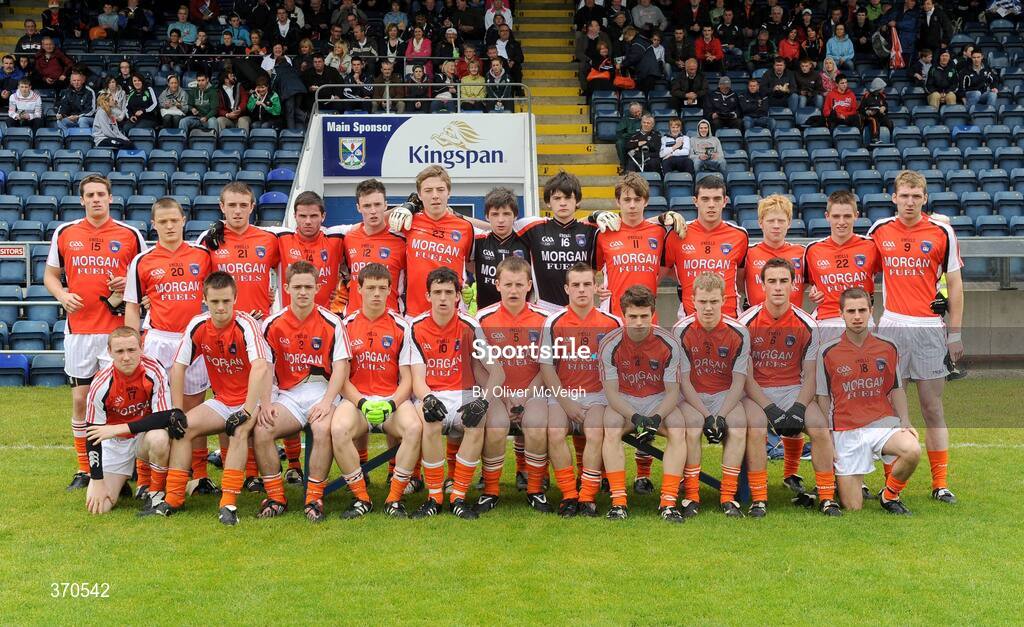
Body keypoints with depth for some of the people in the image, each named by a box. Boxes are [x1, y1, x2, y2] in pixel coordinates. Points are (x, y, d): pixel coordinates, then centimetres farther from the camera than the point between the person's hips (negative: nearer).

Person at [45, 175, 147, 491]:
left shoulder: (130, 235, 2)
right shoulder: (64, 233, 7)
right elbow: (50, 275, 14)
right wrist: (62, 296, -6)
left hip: (117, 330, -2)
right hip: (78, 330, 2)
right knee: (80, 399, 8)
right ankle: (84, 469, 19)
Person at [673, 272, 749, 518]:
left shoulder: (738, 332, -7)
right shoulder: (681, 330, -10)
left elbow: (738, 382, -6)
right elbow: (684, 381, -9)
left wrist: (721, 415, -20)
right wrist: (706, 415, -18)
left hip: (726, 396, 1)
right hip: (692, 397, -1)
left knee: (738, 429, -28)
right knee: (692, 428, -31)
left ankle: (728, 498, -17)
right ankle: (691, 496, -17)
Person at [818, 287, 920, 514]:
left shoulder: (889, 348, 5)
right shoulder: (828, 352, -1)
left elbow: (897, 389, 12)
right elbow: (823, 398, 4)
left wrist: (905, 422, -4)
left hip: (883, 423, 2)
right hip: (845, 430, -1)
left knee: (912, 450, -33)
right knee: (853, 508, -5)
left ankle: (889, 496, -2)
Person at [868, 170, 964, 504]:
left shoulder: (942, 232, 1)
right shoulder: (878, 230, 5)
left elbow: (954, 283, 4)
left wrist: (955, 332, 0)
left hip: (929, 328, -1)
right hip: (890, 327, 1)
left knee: (933, 409, 3)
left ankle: (940, 483, 12)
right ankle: (892, 481, 11)